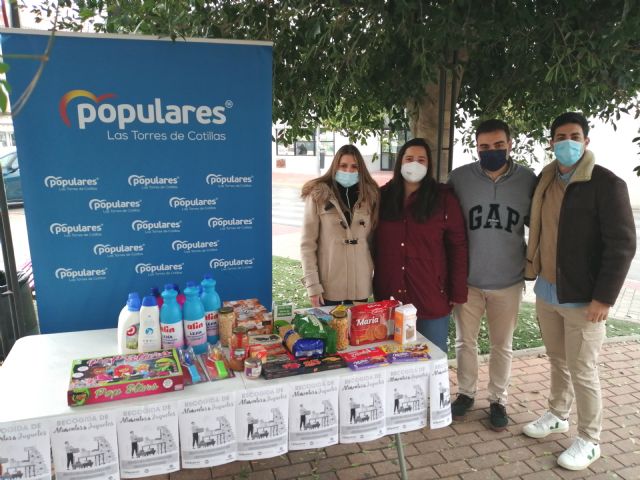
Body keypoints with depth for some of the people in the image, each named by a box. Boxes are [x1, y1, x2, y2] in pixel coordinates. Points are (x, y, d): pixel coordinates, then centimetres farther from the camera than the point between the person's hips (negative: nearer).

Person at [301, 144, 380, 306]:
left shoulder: (369, 195, 6)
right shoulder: (318, 195, -5)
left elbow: (374, 239, 11)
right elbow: (307, 244, -6)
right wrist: (312, 284, -11)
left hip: (360, 283, 3)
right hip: (328, 284, -3)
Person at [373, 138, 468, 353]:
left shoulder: (444, 198, -3)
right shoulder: (383, 196, 5)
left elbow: (457, 246, -3)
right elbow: (374, 243, 9)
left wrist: (458, 293, -6)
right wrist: (372, 284, 5)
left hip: (431, 296, -2)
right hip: (389, 295, 3)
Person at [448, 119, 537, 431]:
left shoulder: (528, 180, -5)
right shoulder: (459, 177, -7)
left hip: (508, 281, 0)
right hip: (467, 279, 0)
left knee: (502, 345, 14)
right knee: (465, 341, 14)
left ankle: (498, 400, 33)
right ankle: (465, 393, 34)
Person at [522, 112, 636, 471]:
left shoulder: (607, 184, -12)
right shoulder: (545, 179, 7)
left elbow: (622, 245, -15)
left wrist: (604, 297, -18)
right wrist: (534, 270, 13)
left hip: (583, 297, -6)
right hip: (546, 290, 6)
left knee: (583, 371, 4)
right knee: (558, 360, 20)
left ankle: (590, 441, 22)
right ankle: (558, 415, 38)